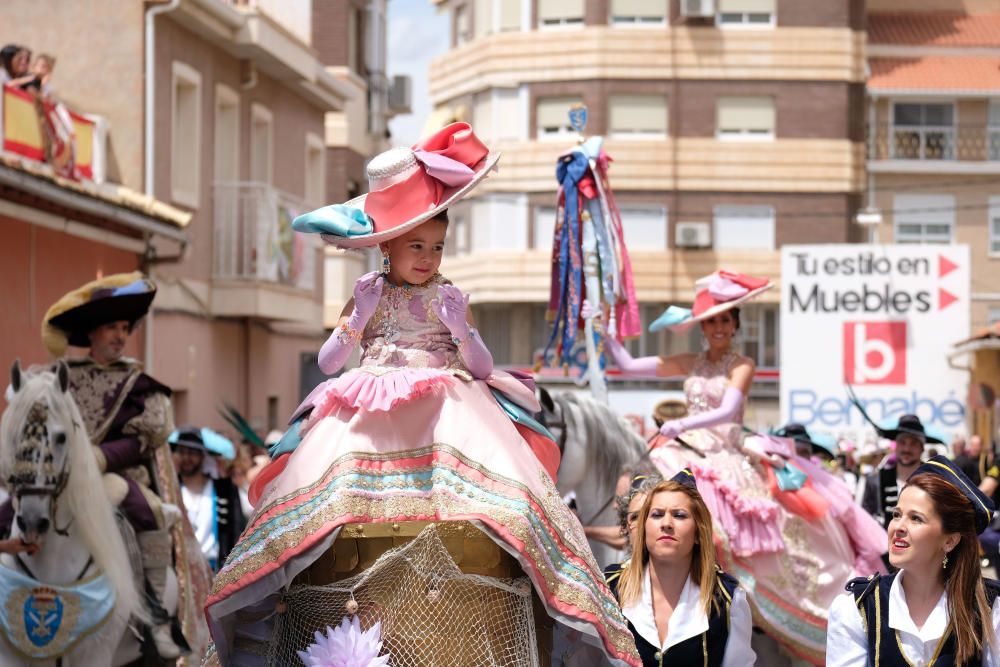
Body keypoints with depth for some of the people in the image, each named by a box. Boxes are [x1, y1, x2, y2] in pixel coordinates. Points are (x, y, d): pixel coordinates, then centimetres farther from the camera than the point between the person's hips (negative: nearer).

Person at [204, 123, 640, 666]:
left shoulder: (449, 299, 11)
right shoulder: (367, 295, 13)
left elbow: (483, 368, 7)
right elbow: (327, 363, 10)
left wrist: (463, 331, -11)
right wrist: (355, 324, -6)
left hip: (449, 404, -1)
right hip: (369, 406, 1)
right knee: (335, 467, -25)